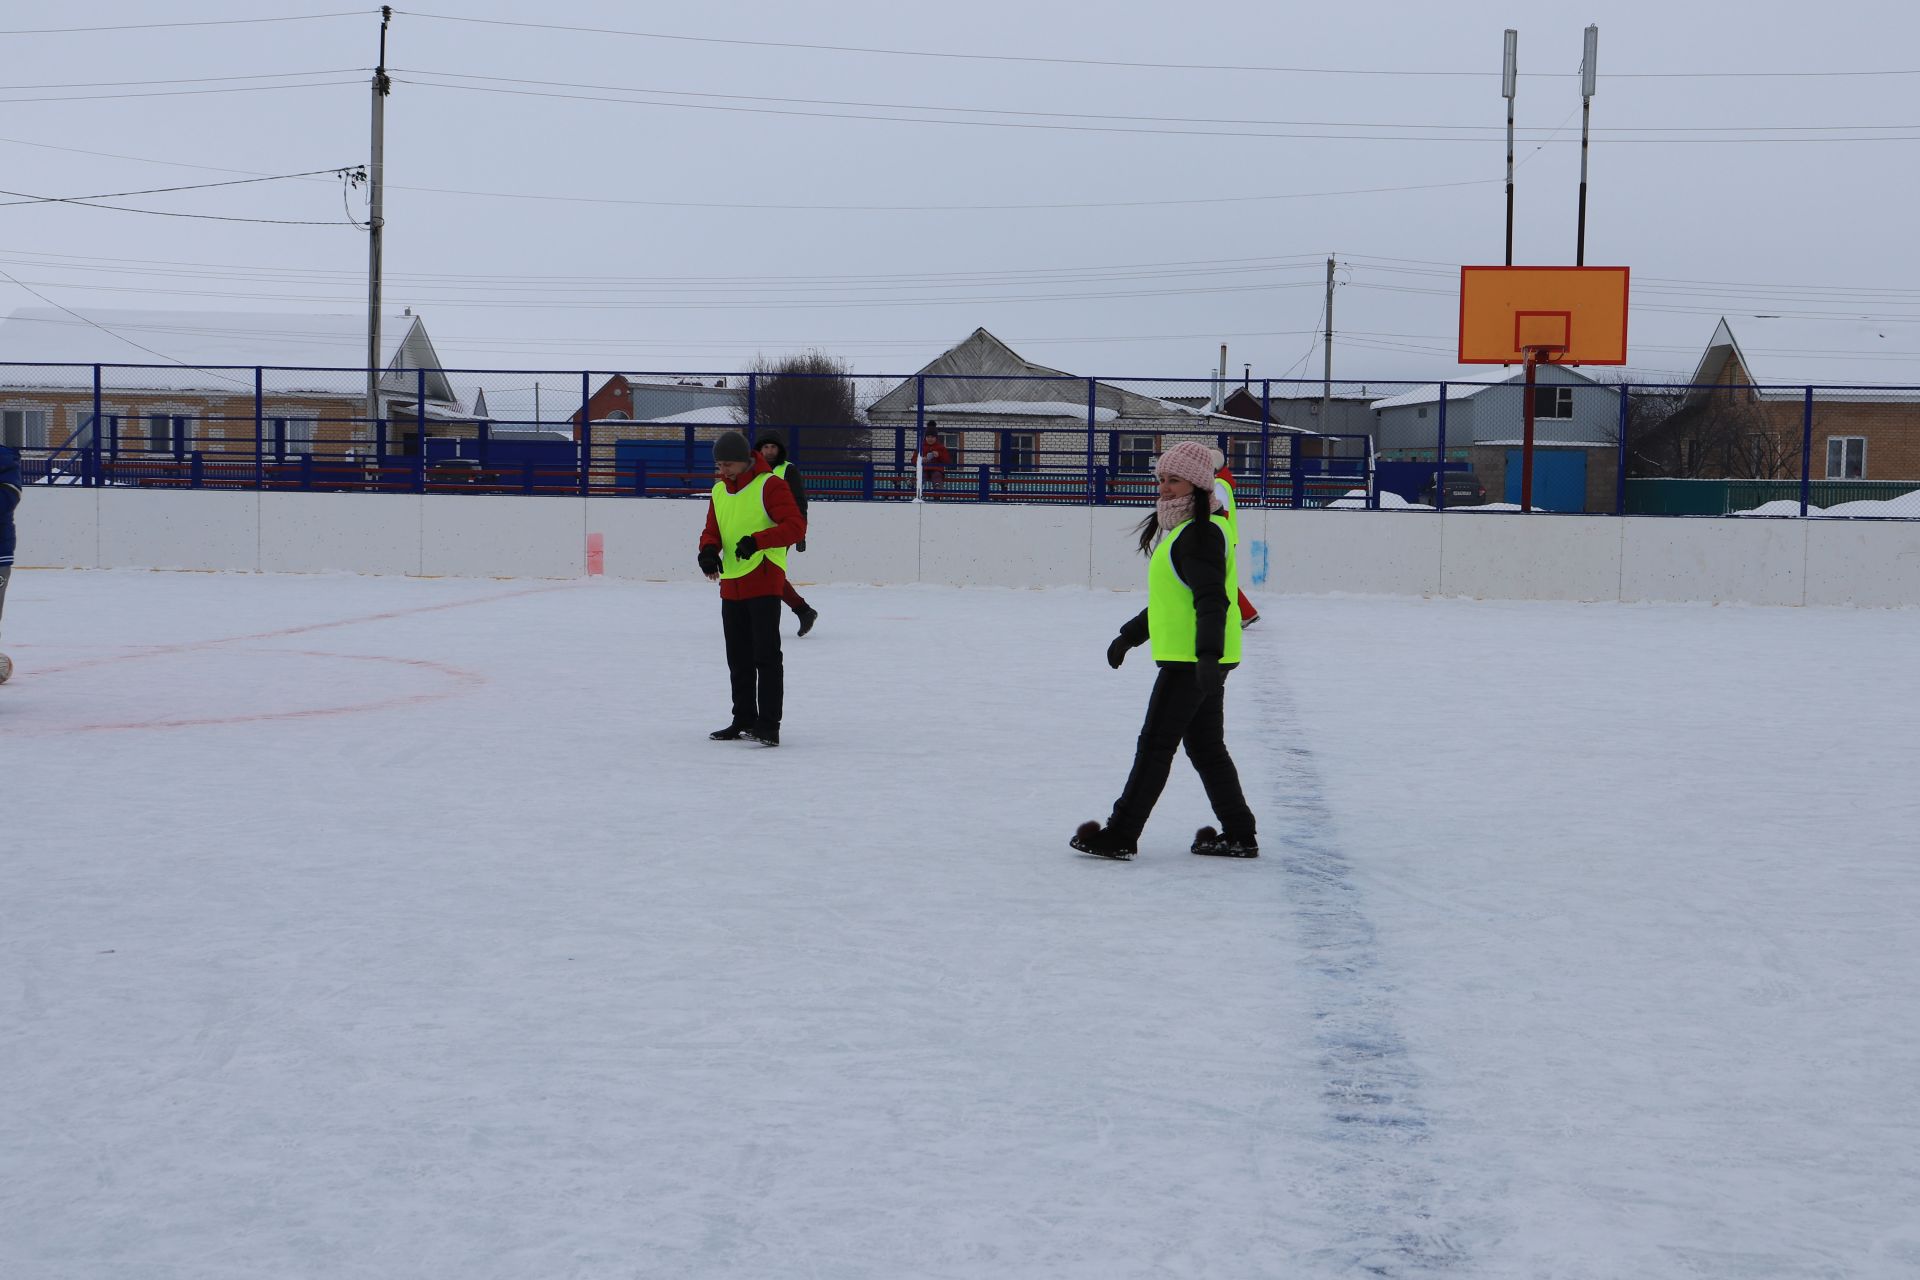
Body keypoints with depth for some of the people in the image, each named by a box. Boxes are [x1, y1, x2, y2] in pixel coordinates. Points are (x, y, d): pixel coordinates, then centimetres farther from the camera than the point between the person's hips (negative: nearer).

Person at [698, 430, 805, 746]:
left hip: (764, 583, -8)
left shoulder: (769, 485, -10)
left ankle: (768, 725, -7)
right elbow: (712, 531, 17)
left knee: (766, 656, -8)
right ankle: (744, 720, 24)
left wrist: (757, 540, -29)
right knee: (738, 658, 14)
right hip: (731, 586, 8)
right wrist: (709, 550, -6)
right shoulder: (719, 491, 13)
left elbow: (796, 526, -17)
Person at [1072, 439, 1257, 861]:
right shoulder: (1185, 530, 18)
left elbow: (1211, 599, -24)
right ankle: (1239, 836, 19)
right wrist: (1130, 636, 32)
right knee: (1206, 747, 14)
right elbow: (1174, 598, 28)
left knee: (1154, 746, -5)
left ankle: (1120, 836, 0)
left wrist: (1208, 653, -33)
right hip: (1199, 658, 11)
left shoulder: (1202, 533, -15)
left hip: (1192, 661, -11)